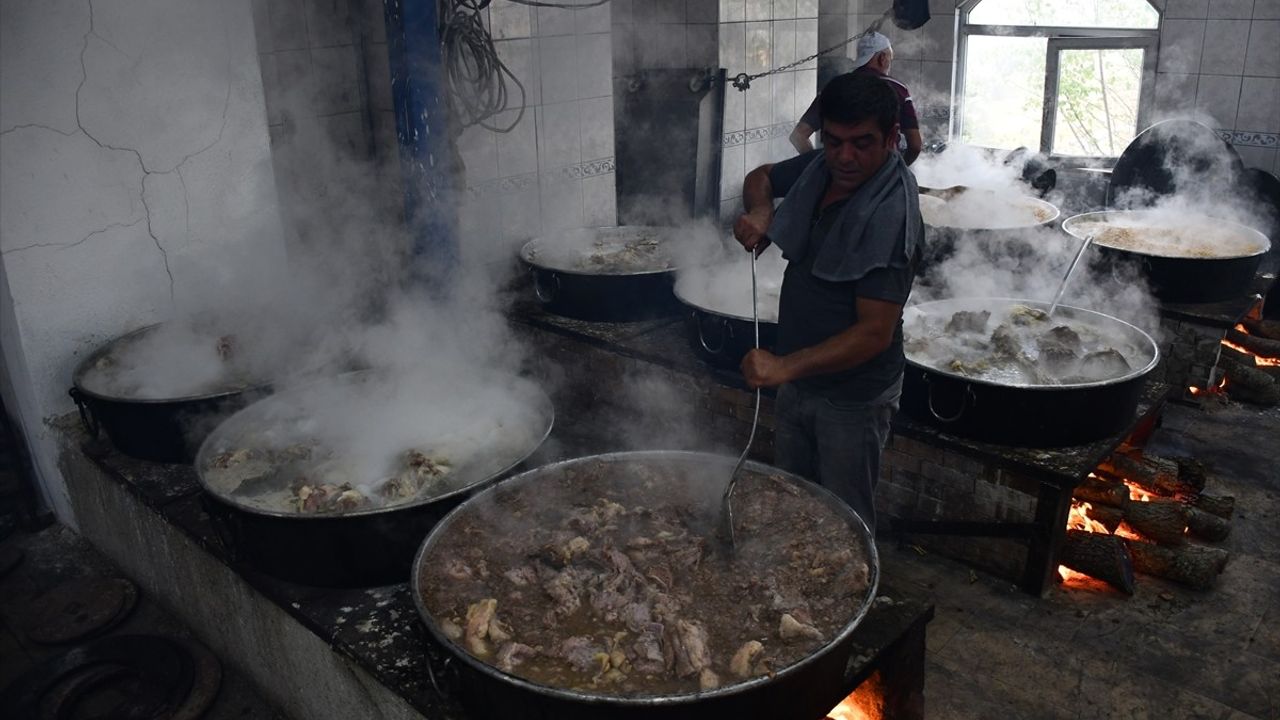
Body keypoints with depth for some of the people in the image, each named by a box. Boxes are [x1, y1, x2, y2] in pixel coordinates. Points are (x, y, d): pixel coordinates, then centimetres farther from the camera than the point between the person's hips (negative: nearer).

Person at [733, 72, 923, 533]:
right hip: (798, 379, 8)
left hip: (852, 396, -8)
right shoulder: (822, 168, -3)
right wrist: (759, 210, -7)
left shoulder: (891, 214, -26)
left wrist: (785, 367, -38)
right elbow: (761, 177, 17)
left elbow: (875, 332, -29)